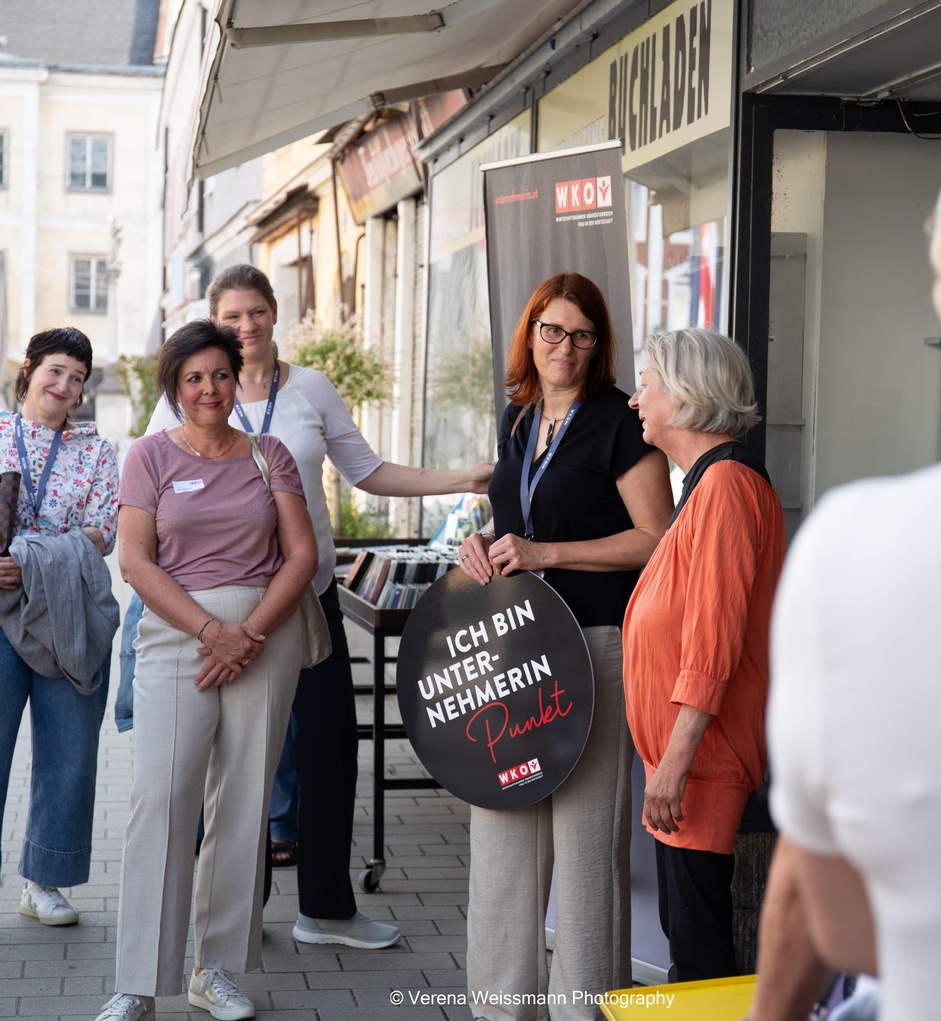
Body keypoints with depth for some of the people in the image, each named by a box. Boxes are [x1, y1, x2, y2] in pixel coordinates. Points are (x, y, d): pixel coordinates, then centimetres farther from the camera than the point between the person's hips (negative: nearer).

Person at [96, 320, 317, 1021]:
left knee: (245, 799, 2)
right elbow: (136, 562, -2)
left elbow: (302, 554, 4)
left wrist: (250, 633, -9)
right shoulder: (152, 456, 6)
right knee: (163, 795, -11)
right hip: (176, 636, -2)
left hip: (267, 634, 2)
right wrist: (211, 630, -12)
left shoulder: (269, 455, 10)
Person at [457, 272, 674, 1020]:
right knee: (502, 819, 10)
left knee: (585, 826, -3)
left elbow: (657, 538, -13)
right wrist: (487, 546, 4)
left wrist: (544, 553, -16)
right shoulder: (518, 418, 14)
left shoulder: (619, 421, -8)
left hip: (592, 645, -7)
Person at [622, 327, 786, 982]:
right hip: (685, 747, 10)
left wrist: (677, 757, -23)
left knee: (698, 932, -6)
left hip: (704, 754, -10)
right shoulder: (709, 481, 17)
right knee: (686, 922, 15)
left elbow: (713, 638, -22)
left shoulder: (725, 484, -16)